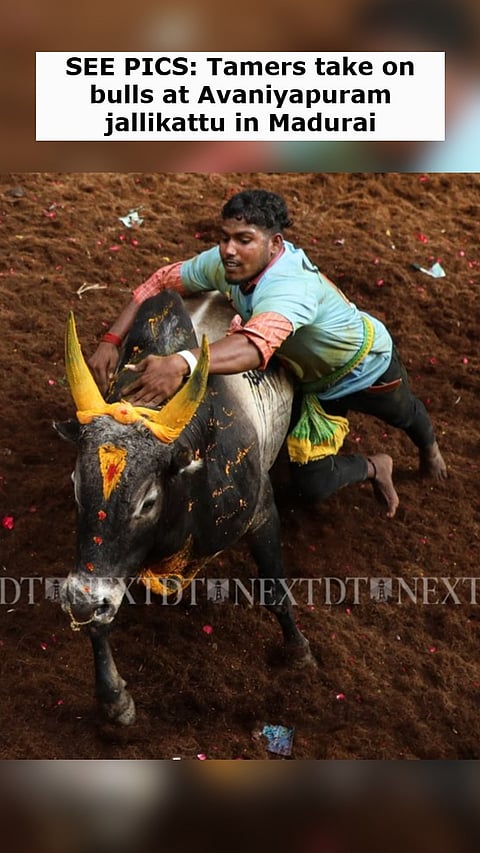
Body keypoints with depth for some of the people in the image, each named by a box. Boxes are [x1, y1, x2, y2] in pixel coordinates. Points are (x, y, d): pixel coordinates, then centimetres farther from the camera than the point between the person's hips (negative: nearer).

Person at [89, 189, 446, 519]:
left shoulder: (290, 286, -48)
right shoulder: (222, 263, -27)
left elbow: (256, 345, -68)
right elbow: (159, 284, -16)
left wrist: (182, 363, -84)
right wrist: (111, 341, -29)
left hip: (368, 363, -5)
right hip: (313, 381, 5)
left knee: (404, 414, 27)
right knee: (313, 482, 5)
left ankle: (430, 449, 62)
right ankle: (375, 468, 35)